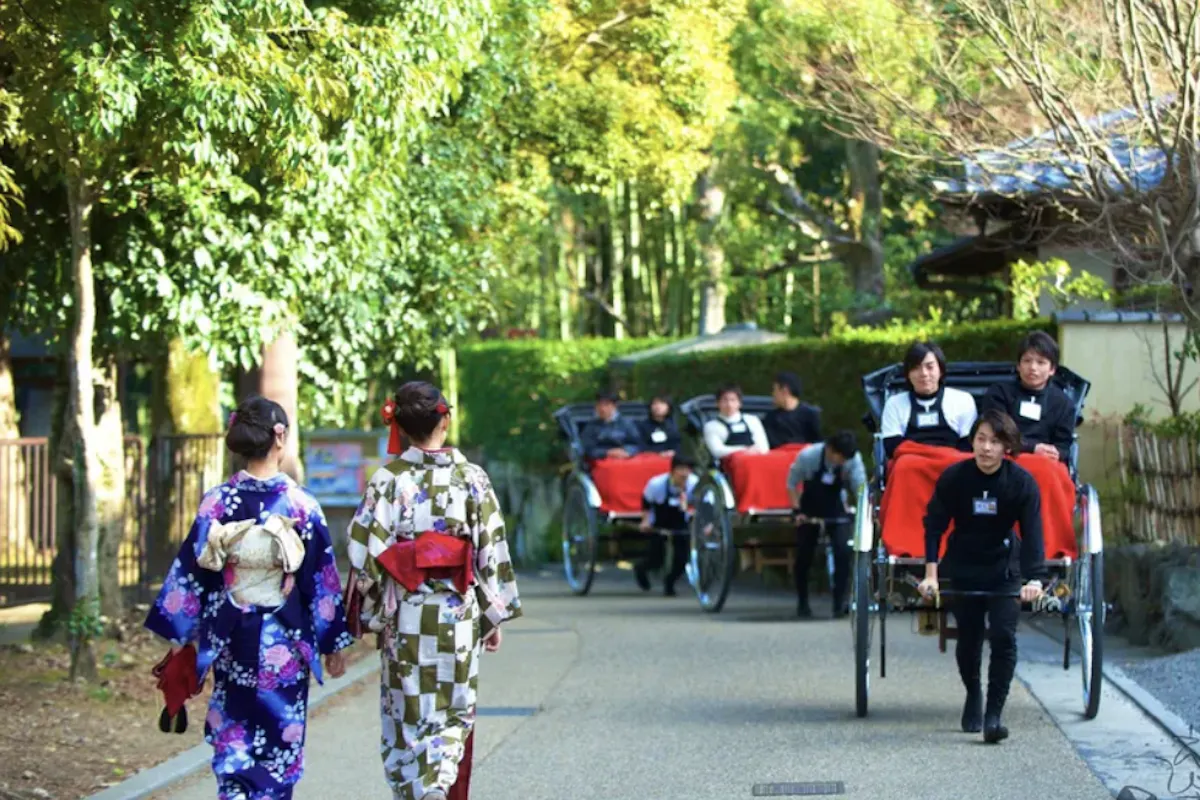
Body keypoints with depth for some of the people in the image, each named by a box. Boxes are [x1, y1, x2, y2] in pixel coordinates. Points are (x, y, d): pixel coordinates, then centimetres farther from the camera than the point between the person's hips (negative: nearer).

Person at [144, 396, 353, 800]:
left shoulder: (217, 501, -4)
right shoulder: (301, 505, -9)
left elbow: (189, 573, -1)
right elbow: (322, 581, -4)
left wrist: (181, 636, 8)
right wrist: (333, 643, 6)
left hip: (230, 641, 2)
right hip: (285, 644, -2)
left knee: (232, 740, 12)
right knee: (279, 738, 10)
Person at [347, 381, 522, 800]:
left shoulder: (388, 478, -6)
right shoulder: (472, 478, -4)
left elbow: (365, 550, -8)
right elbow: (492, 551, -3)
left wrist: (371, 613, 3)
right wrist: (495, 616, 6)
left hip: (404, 614, 0)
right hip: (457, 613, 1)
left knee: (407, 714, 11)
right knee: (452, 711, 12)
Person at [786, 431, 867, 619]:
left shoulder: (853, 459, -24)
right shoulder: (807, 456, -27)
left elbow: (860, 487, -27)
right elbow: (792, 483, -13)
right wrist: (797, 510, -20)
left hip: (836, 508, 1)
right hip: (809, 511, -1)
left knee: (843, 551, -16)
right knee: (804, 555, 3)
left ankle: (840, 602, -9)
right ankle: (802, 603, 21)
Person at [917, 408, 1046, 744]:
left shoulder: (1022, 482, -16)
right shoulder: (953, 477, -15)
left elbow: (1032, 534, -20)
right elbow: (934, 524, -10)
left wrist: (1034, 579, -34)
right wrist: (931, 572, -21)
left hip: (1005, 569, -1)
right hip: (962, 569, 1)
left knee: (1003, 636, -14)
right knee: (969, 638, 8)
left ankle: (993, 715, -12)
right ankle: (973, 696, 36)